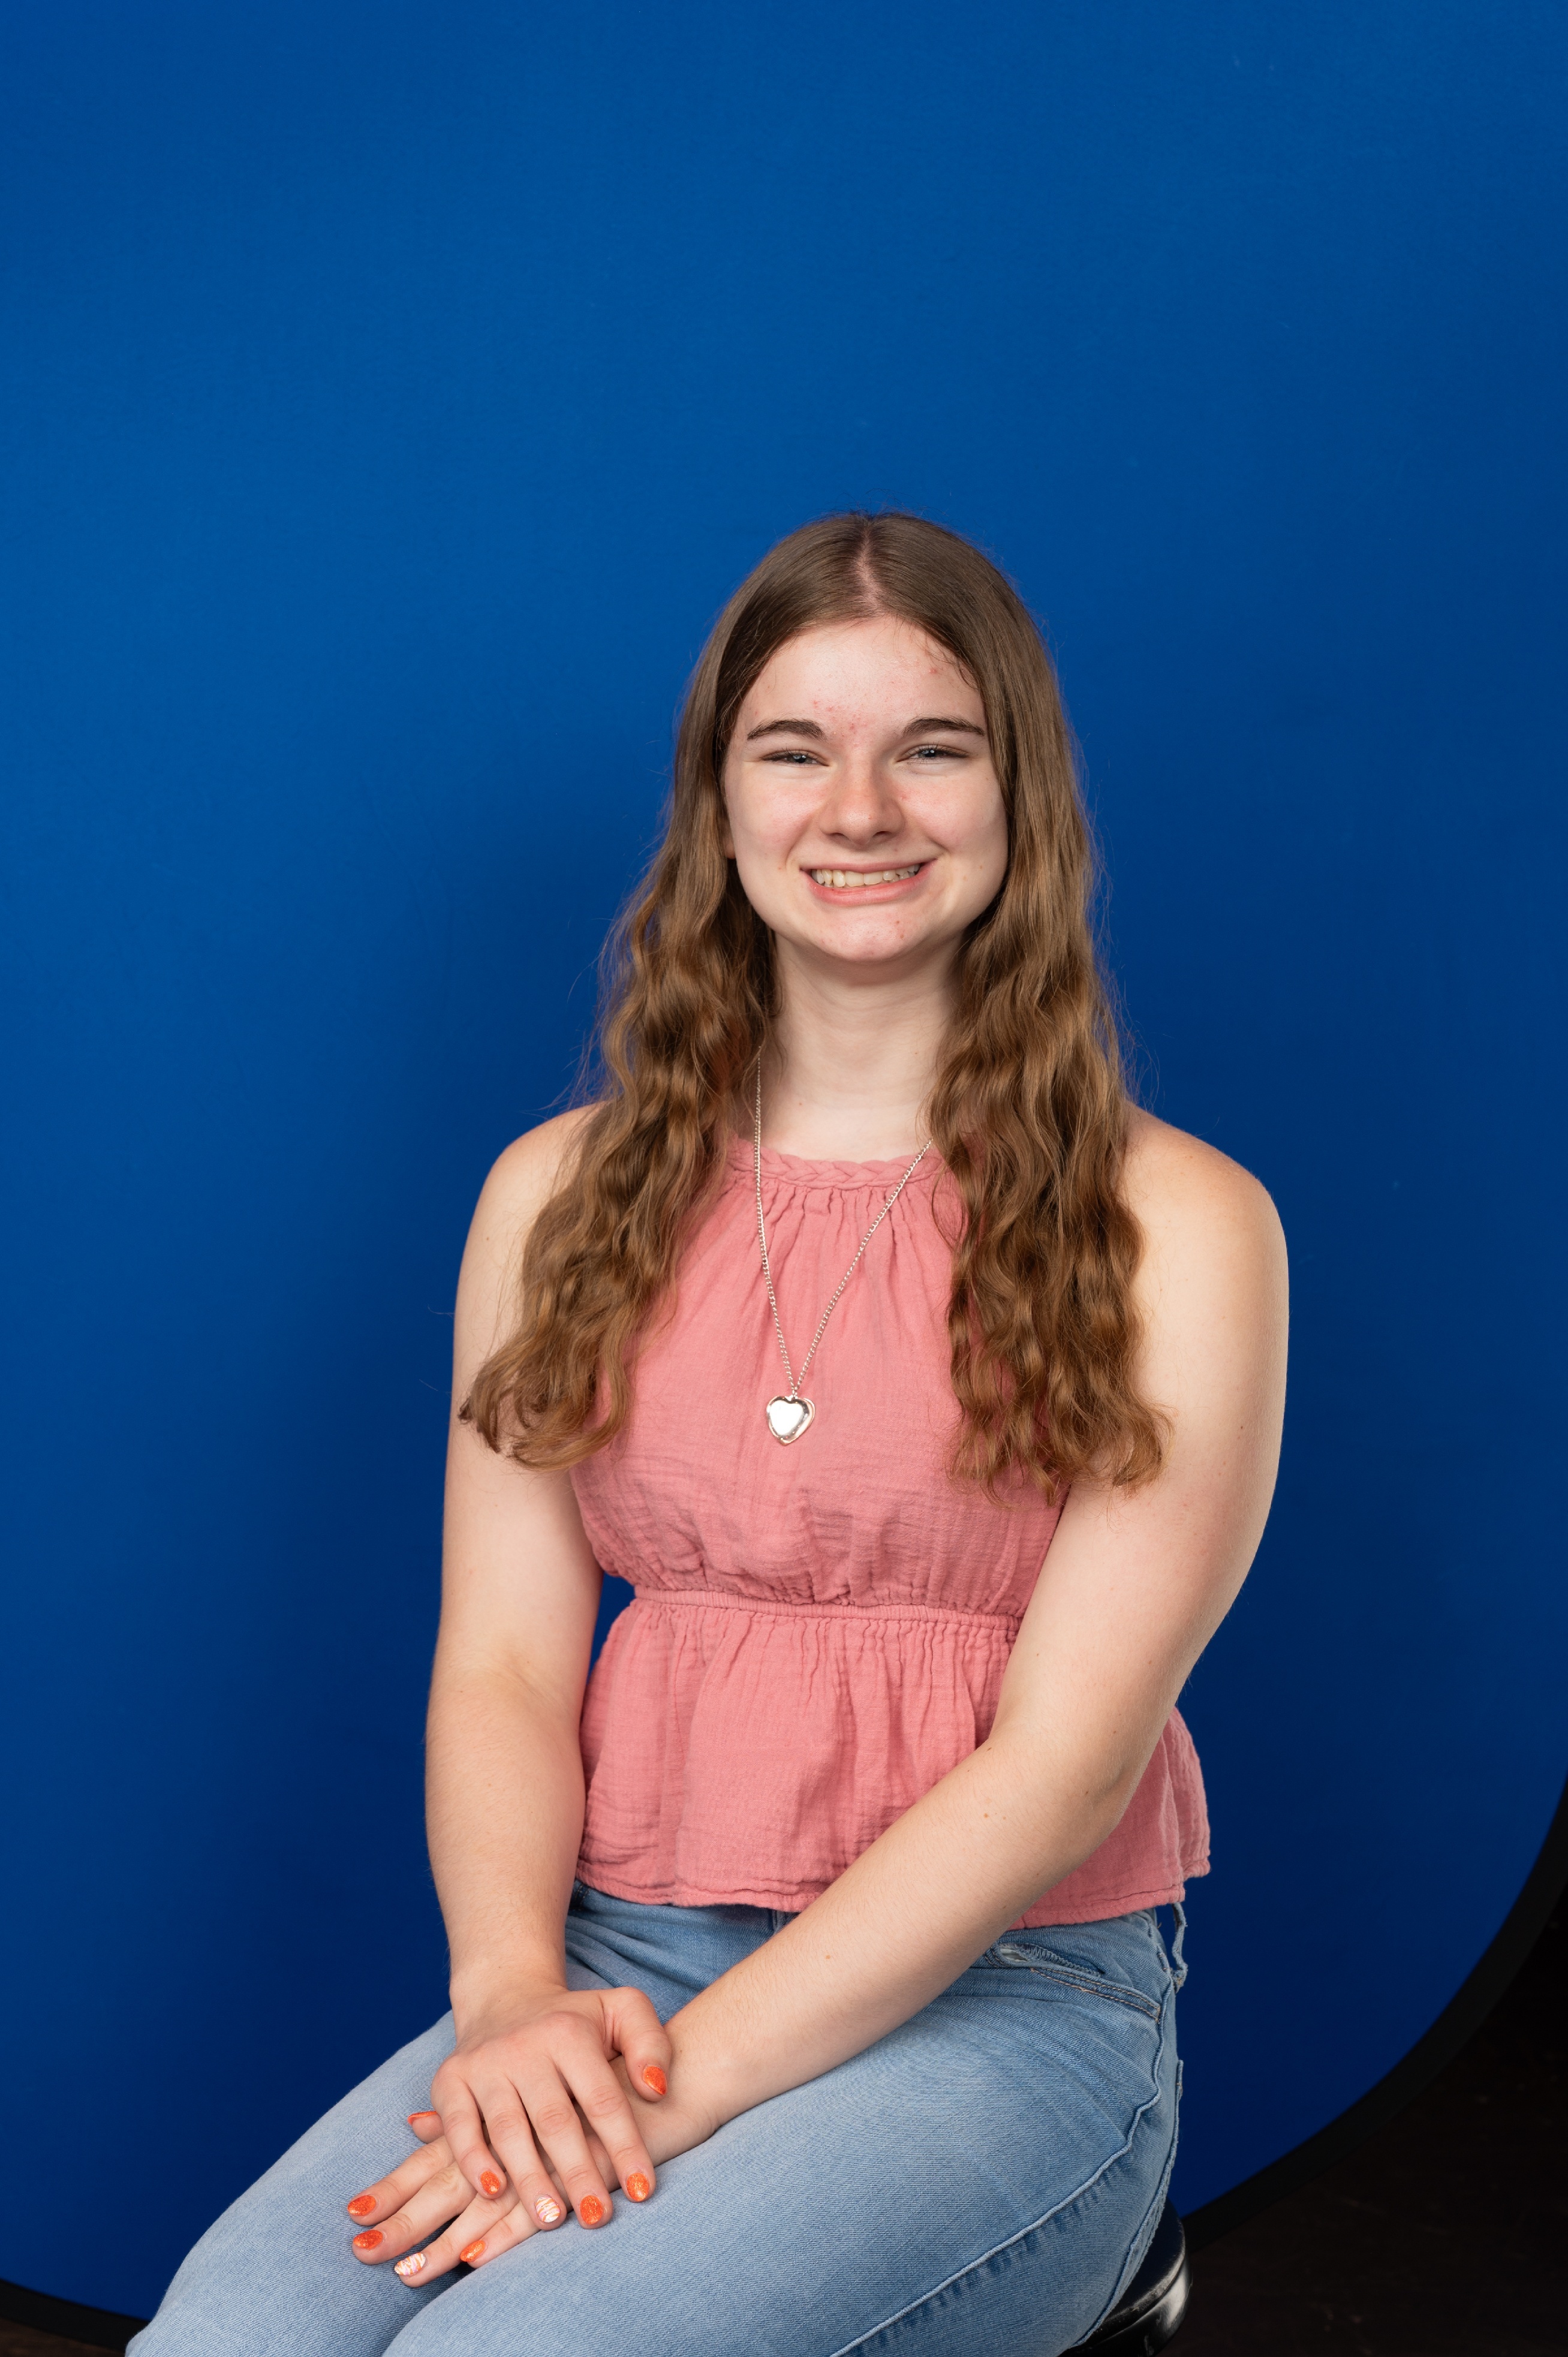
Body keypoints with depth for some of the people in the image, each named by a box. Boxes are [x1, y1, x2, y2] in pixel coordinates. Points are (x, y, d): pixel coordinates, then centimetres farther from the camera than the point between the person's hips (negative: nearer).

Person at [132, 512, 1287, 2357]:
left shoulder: (1173, 1230, -2)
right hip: (611, 1975, 3)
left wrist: (691, 2076, -16)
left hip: (1002, 1999, -2)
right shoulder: (565, 1197, 10)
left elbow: (1068, 1754, -9)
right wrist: (511, 1990, -15)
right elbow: (503, 1656, 4)